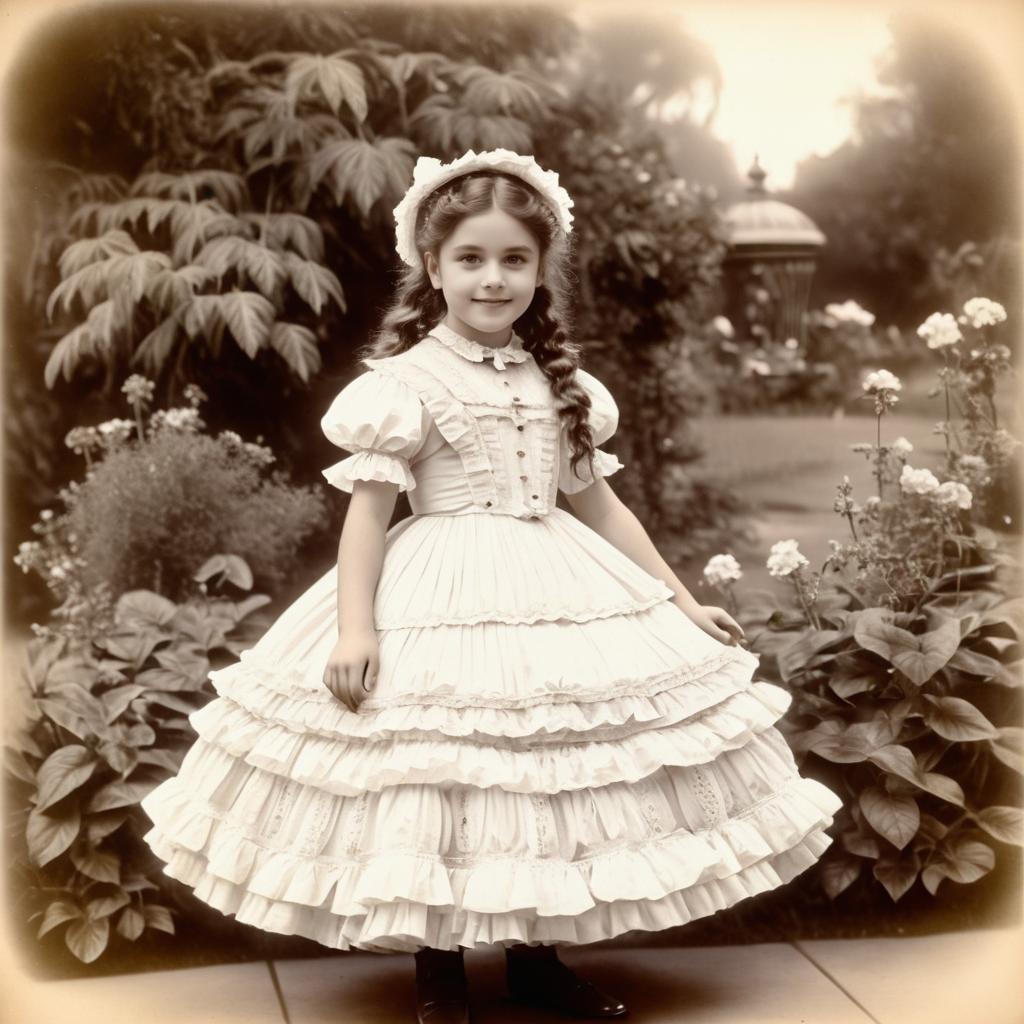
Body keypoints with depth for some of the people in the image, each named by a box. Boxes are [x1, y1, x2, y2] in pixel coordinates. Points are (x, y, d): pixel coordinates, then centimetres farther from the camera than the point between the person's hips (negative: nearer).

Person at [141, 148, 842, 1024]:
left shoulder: (561, 382, 9)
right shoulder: (406, 380, -6)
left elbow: (599, 503, 14)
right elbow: (367, 511, -8)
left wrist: (681, 601, 12)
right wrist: (356, 626, -18)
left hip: (562, 594, 5)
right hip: (444, 601, -5)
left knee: (559, 783, 10)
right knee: (439, 791, 0)